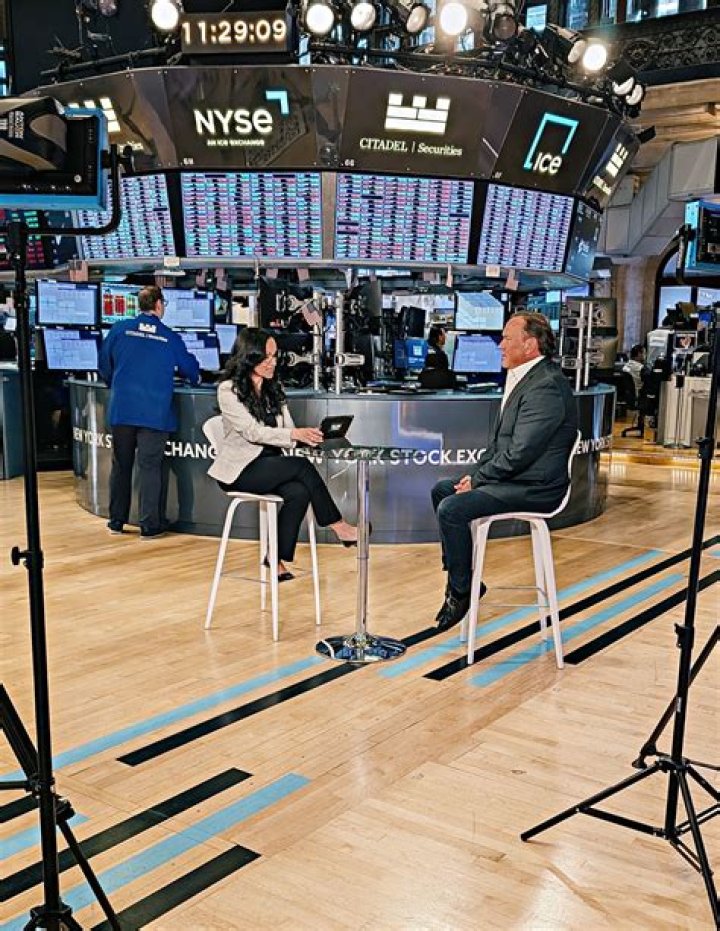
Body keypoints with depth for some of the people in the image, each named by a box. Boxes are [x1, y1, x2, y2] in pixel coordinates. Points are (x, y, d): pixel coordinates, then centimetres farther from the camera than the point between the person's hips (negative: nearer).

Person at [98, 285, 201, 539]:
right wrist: (194, 377, 36)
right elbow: (191, 370, 12)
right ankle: (150, 526, 6)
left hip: (122, 410, 2)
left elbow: (104, 365, 10)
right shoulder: (170, 337, 0)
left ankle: (117, 521, 22)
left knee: (121, 465, 13)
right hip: (154, 413, -2)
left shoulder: (120, 329, 2)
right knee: (151, 468, 3)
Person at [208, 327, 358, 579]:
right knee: (302, 465, -26)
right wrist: (295, 434, -32)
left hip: (272, 467, 6)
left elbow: (287, 433, 8)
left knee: (299, 492, -27)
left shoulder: (274, 389, 12)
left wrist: (306, 436, -15)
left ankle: (278, 559, -20)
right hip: (241, 470, -6)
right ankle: (339, 527, -14)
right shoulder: (228, 390, -8)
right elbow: (252, 432, -20)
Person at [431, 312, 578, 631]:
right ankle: (457, 577, 18)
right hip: (511, 477, 11)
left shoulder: (546, 387, -23)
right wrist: (477, 471, 4)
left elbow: (519, 454, -25)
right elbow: (499, 439, 17)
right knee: (442, 489, 14)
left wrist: (477, 480, -14)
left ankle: (461, 590, -2)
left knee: (452, 508, -21)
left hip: (532, 487, -11)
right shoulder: (524, 377, 11)